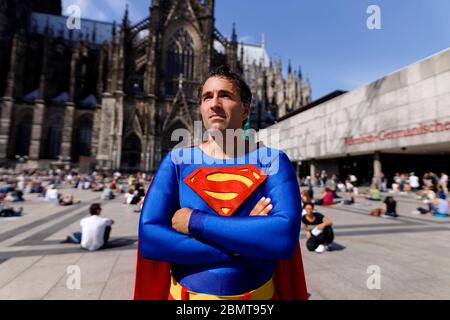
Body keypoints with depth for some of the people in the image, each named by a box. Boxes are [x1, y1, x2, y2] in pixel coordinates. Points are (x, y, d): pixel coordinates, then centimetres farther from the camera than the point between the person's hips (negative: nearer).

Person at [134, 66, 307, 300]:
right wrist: (241, 242, -22)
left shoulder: (272, 162, -11)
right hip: (186, 294, 1)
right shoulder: (177, 161, -8)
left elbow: (284, 237, -24)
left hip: (257, 294, 0)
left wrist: (195, 221, -23)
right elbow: (149, 238, -17)